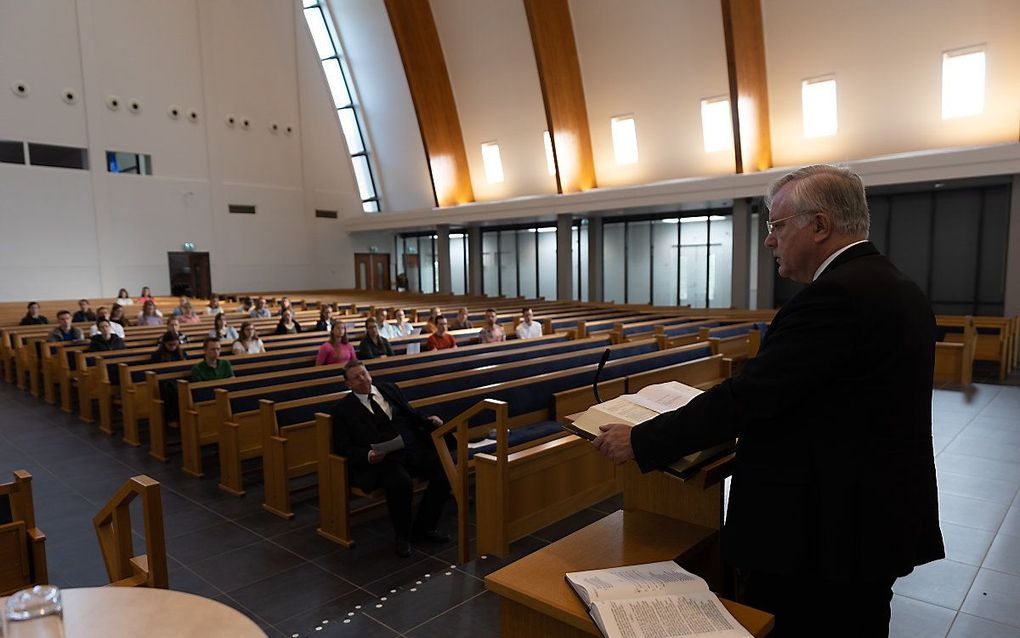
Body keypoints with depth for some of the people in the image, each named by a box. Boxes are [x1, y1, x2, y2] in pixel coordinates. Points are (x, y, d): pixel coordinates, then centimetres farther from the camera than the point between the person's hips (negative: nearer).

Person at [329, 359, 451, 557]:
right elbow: (342, 446, 2)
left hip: (415, 449, 5)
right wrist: (368, 456, -16)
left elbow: (411, 414, 24)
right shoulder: (344, 408, 6)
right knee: (401, 483, -35)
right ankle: (402, 537, -5)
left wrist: (429, 421, 2)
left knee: (445, 470, -19)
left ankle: (424, 527, 4)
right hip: (381, 459, -5)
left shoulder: (389, 389, 17)